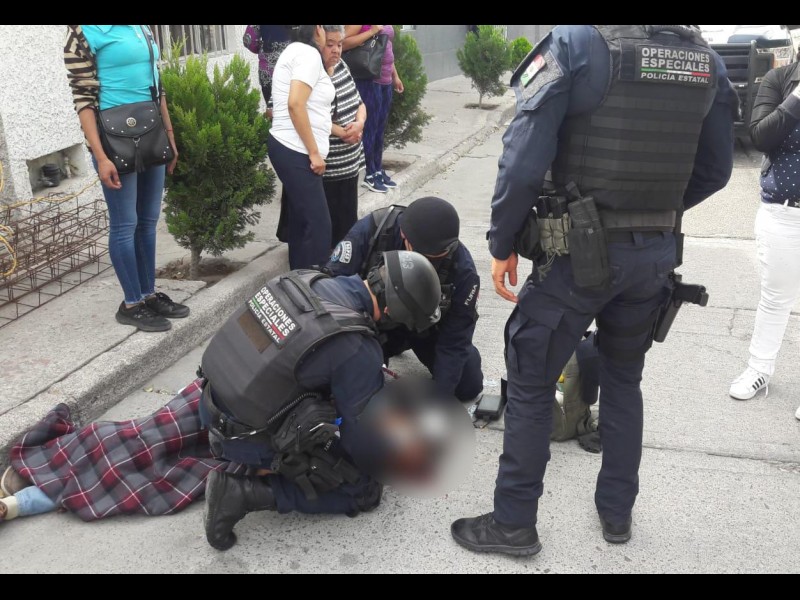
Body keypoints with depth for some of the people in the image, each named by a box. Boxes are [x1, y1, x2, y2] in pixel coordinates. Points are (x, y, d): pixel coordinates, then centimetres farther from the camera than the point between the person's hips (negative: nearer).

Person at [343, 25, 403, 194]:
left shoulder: (386, 25, 14)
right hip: (369, 81, -8)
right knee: (370, 129, -2)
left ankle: (378, 170, 24)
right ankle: (369, 175, 7)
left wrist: (395, 76, 23)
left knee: (380, 129, 14)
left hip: (385, 81, 8)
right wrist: (371, 31, -21)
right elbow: (343, 42, -21)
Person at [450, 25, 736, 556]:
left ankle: (514, 524, 19)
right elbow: (715, 170, 11)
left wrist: (502, 244, -5)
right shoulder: (707, 58, 5)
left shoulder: (576, 42, -12)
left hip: (580, 252, -5)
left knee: (531, 384, 8)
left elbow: (524, 160, -16)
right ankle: (617, 512, 34)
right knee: (624, 380, 22)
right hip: (656, 254, 6)